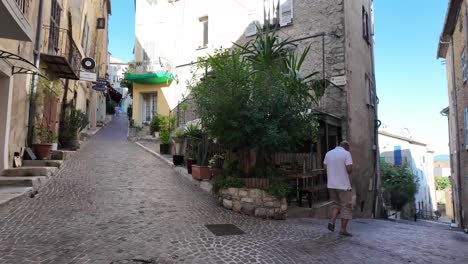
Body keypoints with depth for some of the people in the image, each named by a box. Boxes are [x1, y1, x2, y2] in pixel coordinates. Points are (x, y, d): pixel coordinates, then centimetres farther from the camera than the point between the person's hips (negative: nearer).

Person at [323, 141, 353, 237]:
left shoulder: (328, 153, 8)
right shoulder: (346, 153, -9)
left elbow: (325, 167, 10)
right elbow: (349, 169, -17)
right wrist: (348, 171, 5)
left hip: (331, 185, 5)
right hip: (343, 185, -5)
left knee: (336, 203, 22)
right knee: (346, 207, 7)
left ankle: (332, 221, 2)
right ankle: (343, 230, 10)